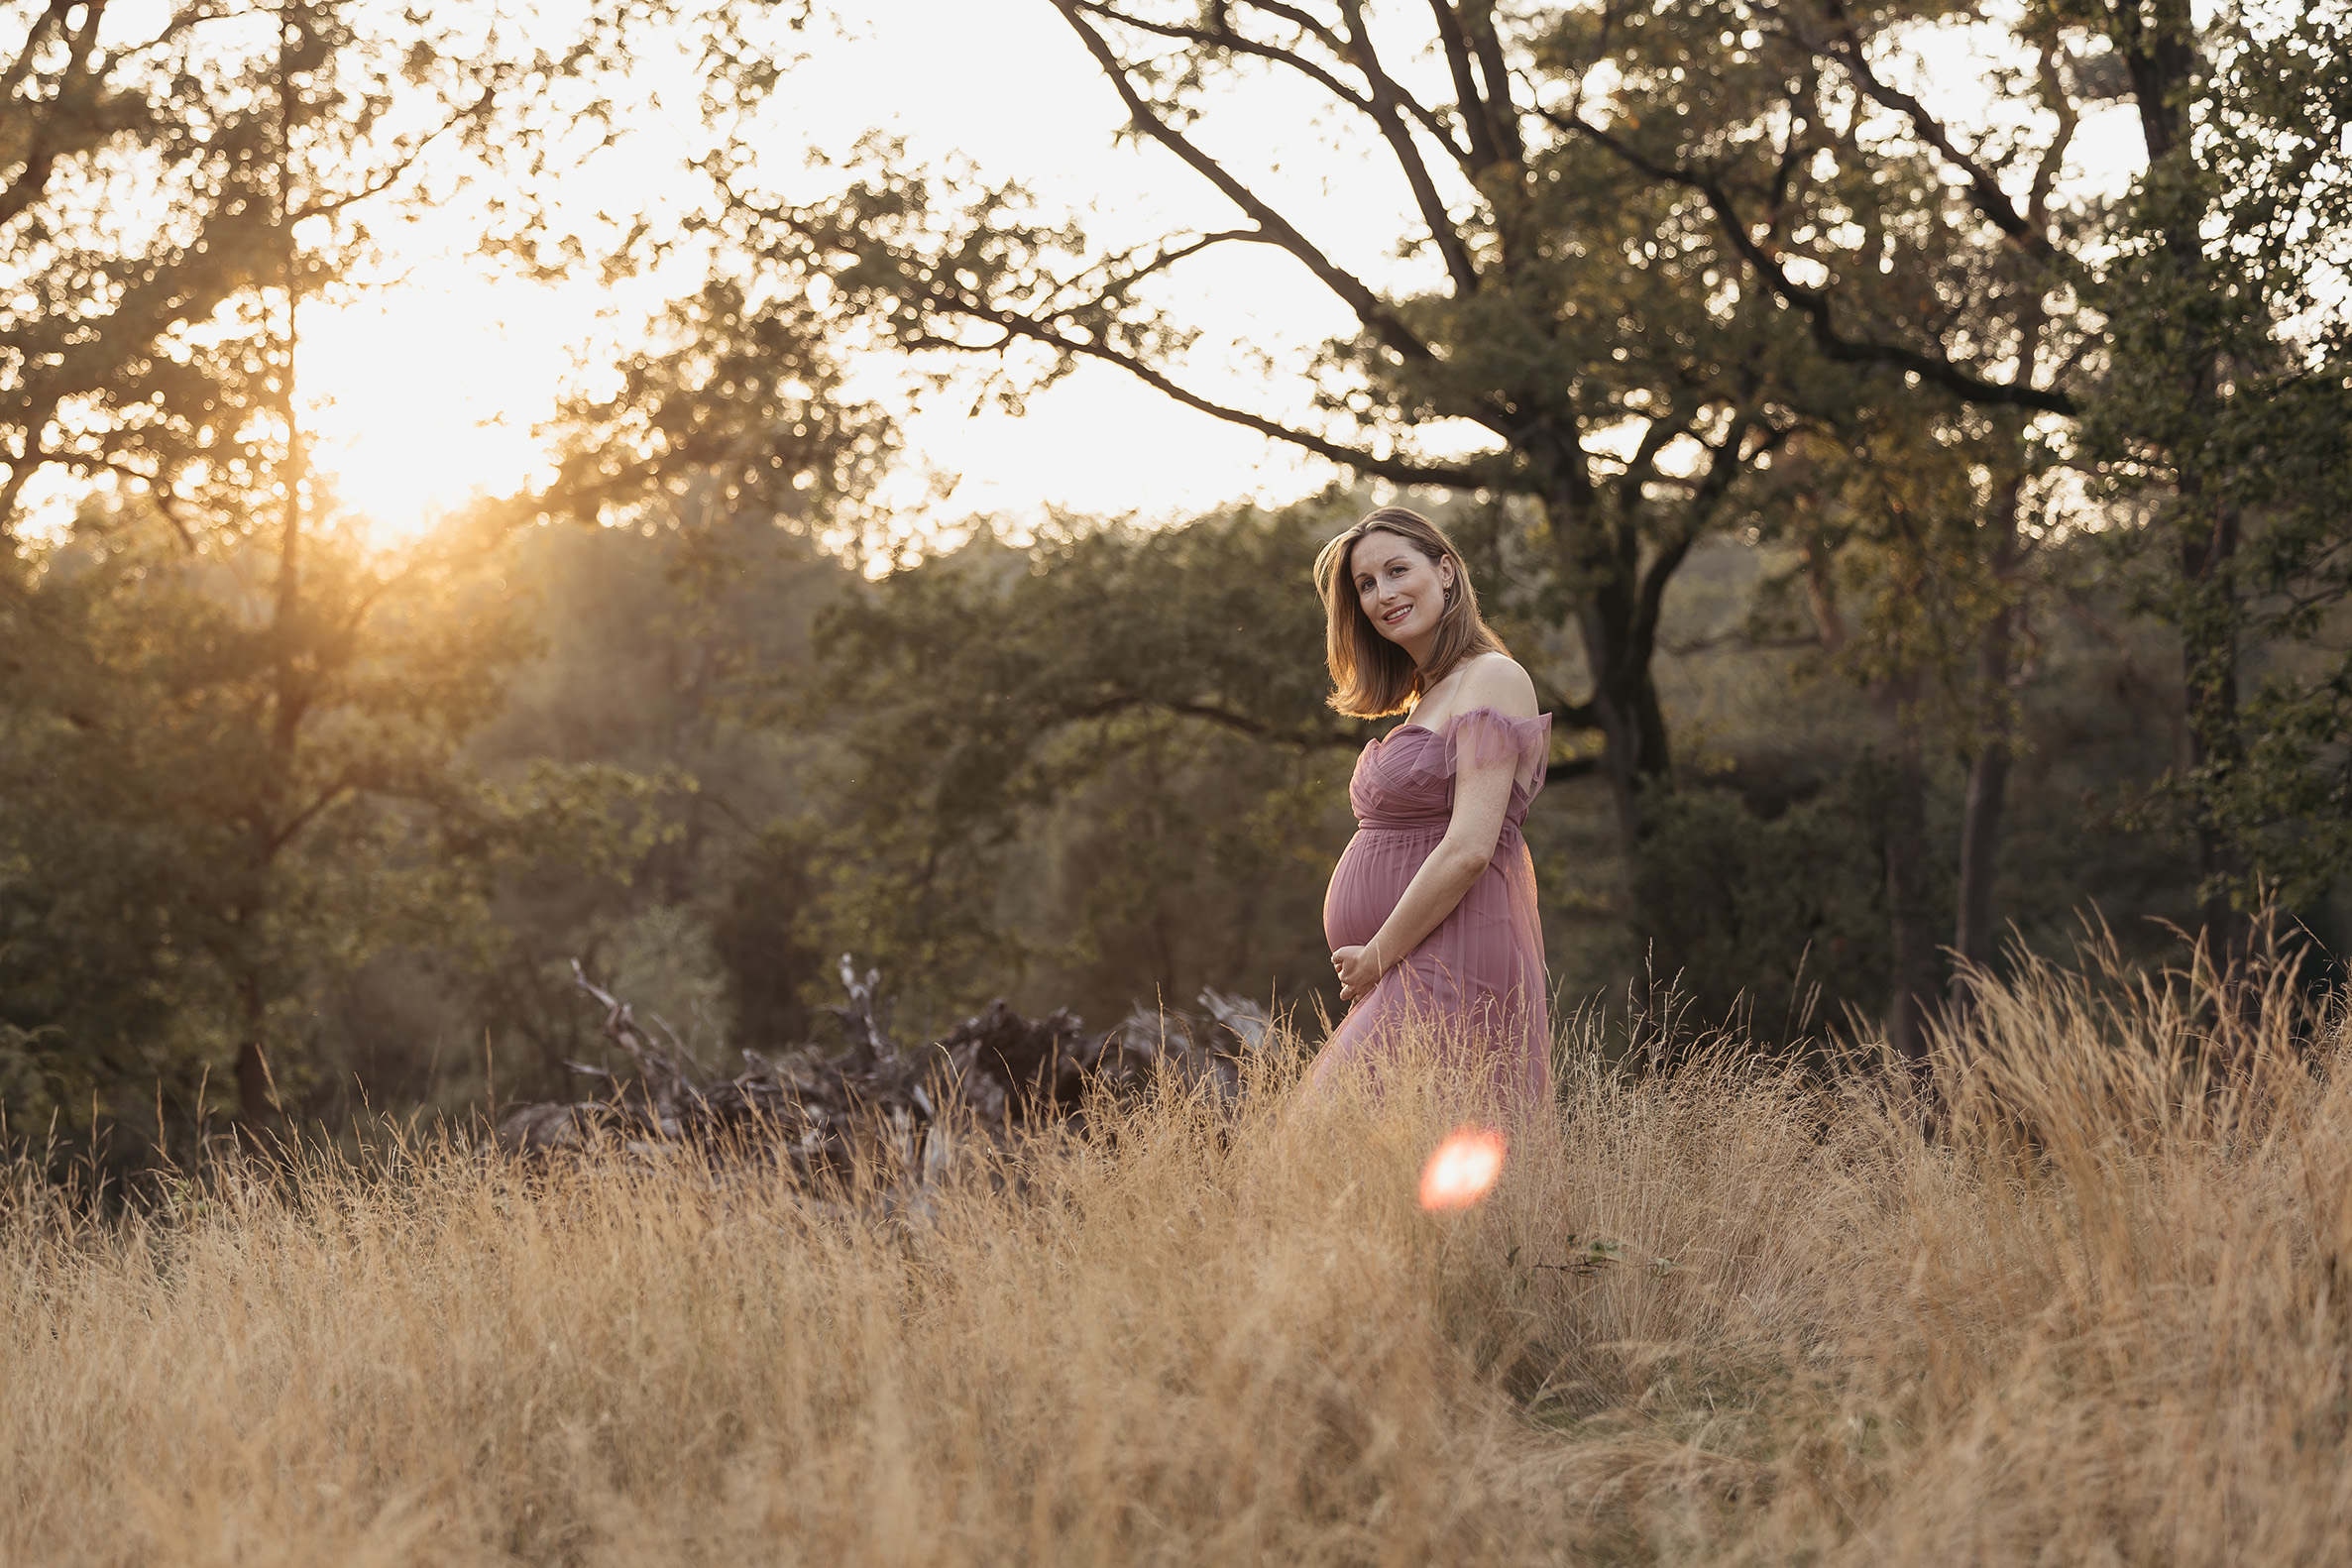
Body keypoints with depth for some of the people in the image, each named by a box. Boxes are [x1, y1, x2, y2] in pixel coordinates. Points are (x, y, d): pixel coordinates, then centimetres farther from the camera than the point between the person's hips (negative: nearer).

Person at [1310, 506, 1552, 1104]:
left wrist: (1376, 959, -12)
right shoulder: (1426, 696, 20)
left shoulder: (1493, 679, -9)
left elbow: (1468, 850, -18)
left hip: (1451, 972, -9)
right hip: (1410, 979, 9)